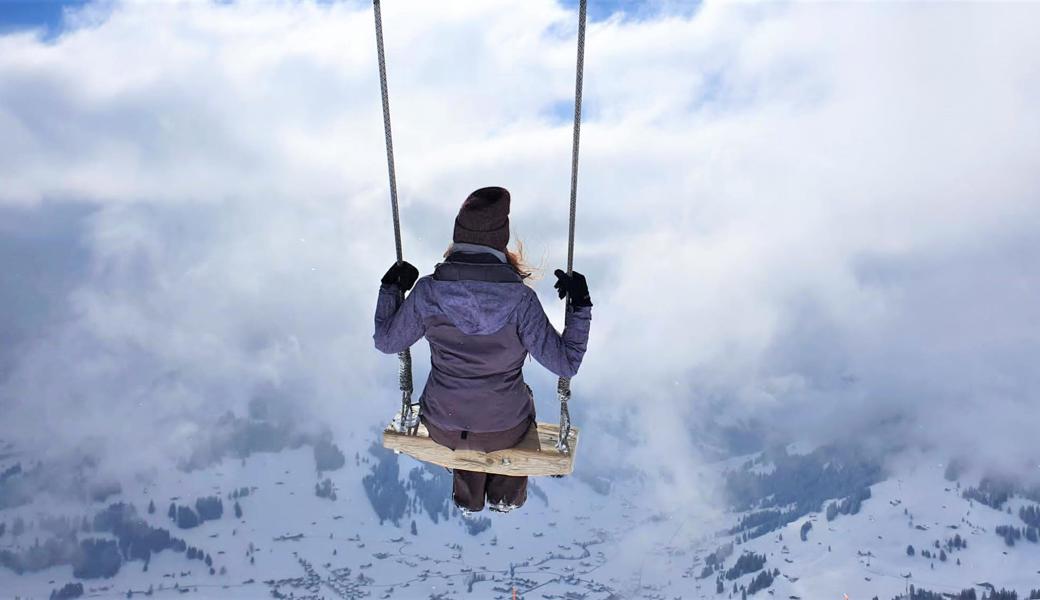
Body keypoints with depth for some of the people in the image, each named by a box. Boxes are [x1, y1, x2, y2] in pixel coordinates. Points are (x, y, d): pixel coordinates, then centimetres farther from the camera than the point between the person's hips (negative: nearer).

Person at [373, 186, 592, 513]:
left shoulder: (428, 291, -19)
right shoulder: (519, 299, -26)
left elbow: (386, 341, -4)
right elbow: (565, 363, -19)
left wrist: (391, 288, 9)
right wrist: (579, 306, -10)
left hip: (442, 428, 2)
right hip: (504, 430, -1)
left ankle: (468, 498, 52)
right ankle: (505, 496, 47)